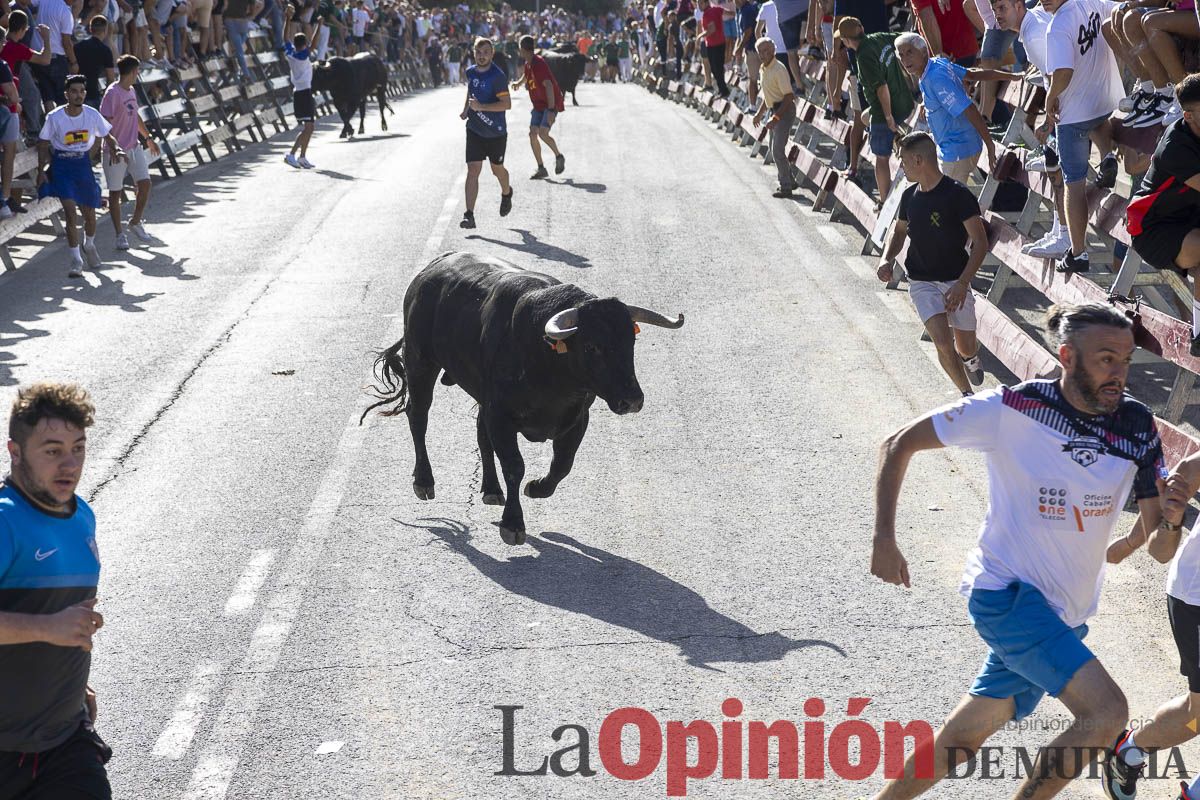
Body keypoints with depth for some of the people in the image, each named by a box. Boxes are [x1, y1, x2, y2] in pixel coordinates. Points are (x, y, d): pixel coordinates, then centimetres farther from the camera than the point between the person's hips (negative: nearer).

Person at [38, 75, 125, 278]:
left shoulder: (92, 114, -7)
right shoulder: (54, 117, -13)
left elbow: (107, 136, 7)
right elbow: (43, 144, -1)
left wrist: (116, 149, -13)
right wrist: (41, 171, -5)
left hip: (83, 163, 3)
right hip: (61, 166, -3)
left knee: (90, 214, 10)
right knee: (70, 212, -15)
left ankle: (89, 245, 43)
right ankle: (76, 261, -10)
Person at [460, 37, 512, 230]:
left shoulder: (497, 76, -16)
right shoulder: (471, 72, 4)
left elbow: (507, 104, -22)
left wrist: (481, 106, -30)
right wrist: (466, 109, 11)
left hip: (496, 132, -4)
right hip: (474, 130, 4)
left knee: (497, 169, 15)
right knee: (473, 170, -8)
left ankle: (506, 193, 49)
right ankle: (469, 215, -12)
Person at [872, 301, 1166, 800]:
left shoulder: (1136, 426, -3)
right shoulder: (1012, 409, -15)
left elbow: (1157, 534, 1)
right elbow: (900, 445, -7)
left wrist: (1172, 513, -19)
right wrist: (884, 539, -13)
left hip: (1067, 610, 6)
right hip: (1007, 590, -6)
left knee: (964, 738, 13)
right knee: (1107, 712, -22)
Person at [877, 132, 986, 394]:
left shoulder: (958, 194, -15)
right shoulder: (910, 196, 2)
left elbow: (980, 242, -14)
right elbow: (899, 231, 21)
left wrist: (962, 284, -23)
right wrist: (887, 259, 0)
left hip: (956, 281, -3)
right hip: (921, 282, 3)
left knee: (966, 349, 8)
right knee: (943, 342, -18)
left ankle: (971, 357, 46)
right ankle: (969, 397, -1)